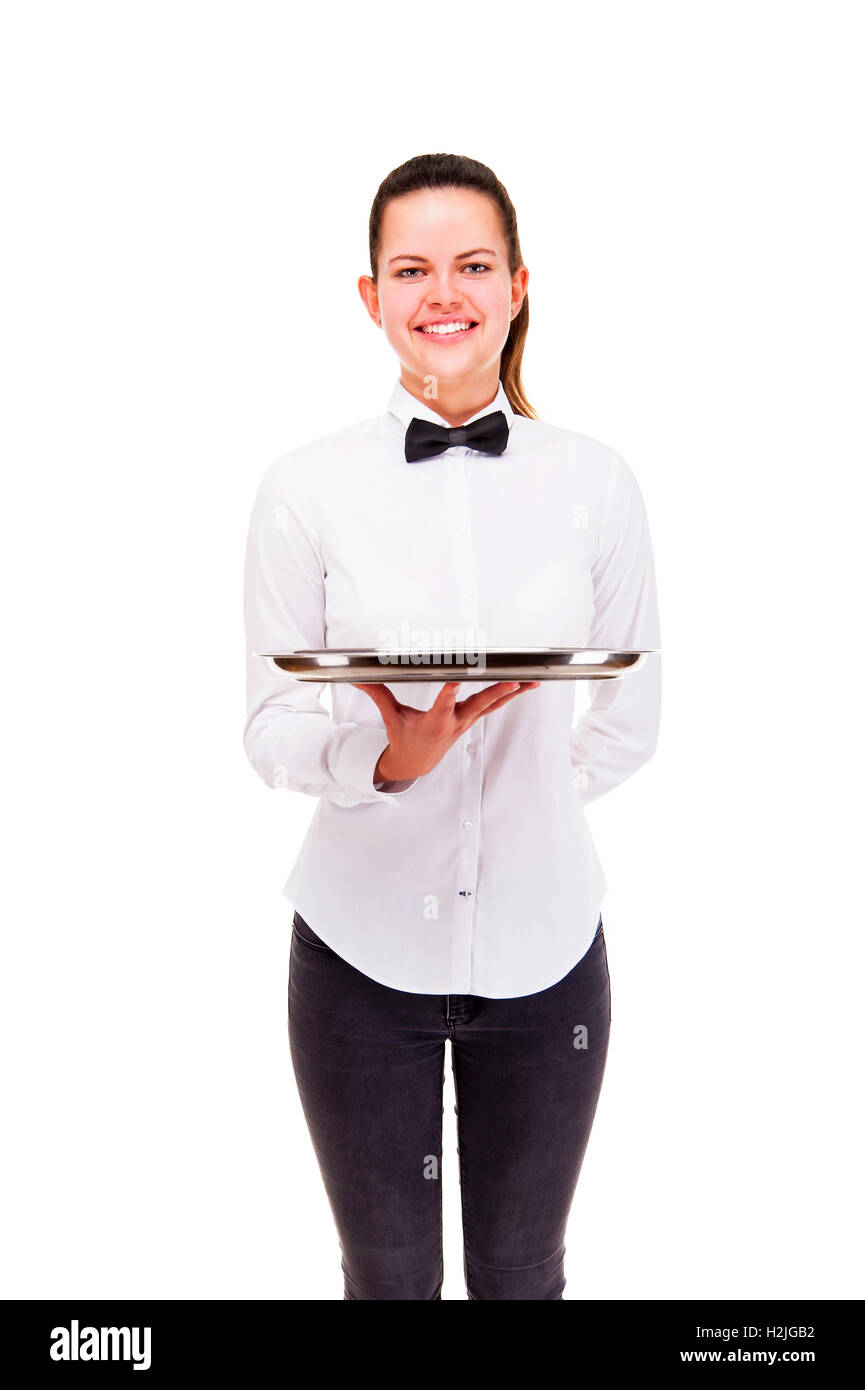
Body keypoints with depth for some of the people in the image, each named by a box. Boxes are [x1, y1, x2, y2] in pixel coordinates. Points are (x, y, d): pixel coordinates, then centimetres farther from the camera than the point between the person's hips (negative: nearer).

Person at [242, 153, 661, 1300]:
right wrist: (387, 760, -23)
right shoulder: (306, 489, -7)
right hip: (365, 939, -1)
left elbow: (631, 721, 7)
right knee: (388, 1277, 17)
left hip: (541, 941, 1)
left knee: (522, 1277, 18)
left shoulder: (597, 483, -3)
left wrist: (524, 805, 6)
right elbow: (270, 729, -5)